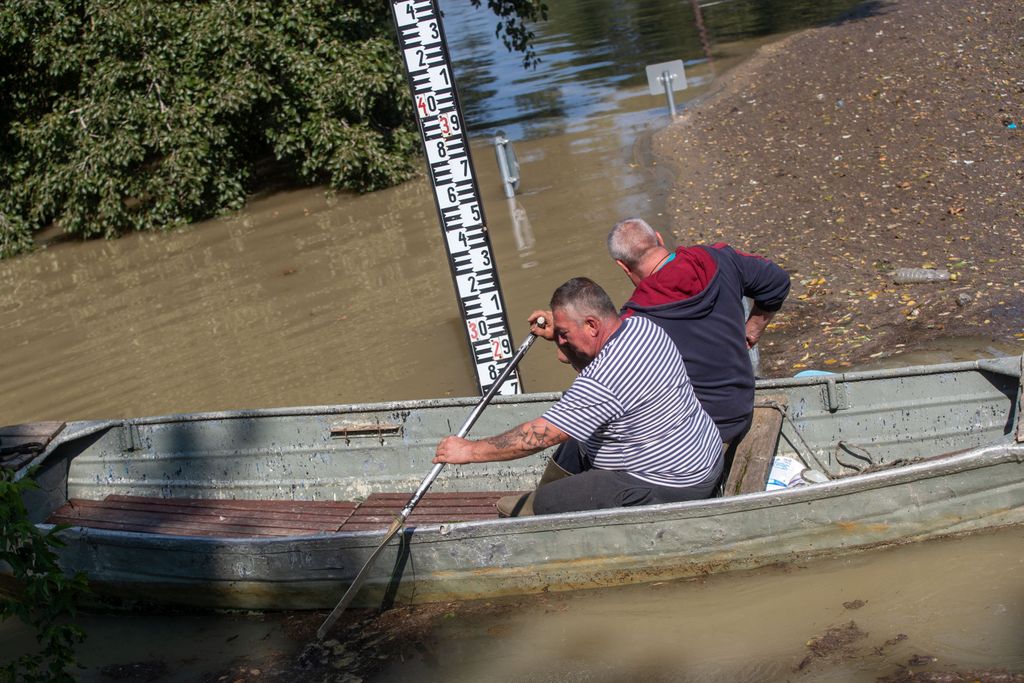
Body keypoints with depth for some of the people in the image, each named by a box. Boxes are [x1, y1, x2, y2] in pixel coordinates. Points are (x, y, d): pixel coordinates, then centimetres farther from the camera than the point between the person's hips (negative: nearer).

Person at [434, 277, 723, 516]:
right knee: (573, 448, 25)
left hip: (667, 488, -10)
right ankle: (534, 506, 43)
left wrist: (469, 451, -17)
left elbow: (539, 436, -27)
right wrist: (559, 335, 4)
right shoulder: (640, 325, -3)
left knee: (548, 503, -3)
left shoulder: (605, 379, -31)